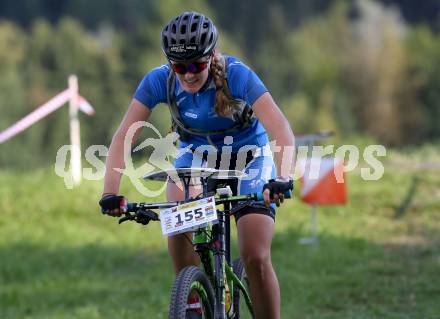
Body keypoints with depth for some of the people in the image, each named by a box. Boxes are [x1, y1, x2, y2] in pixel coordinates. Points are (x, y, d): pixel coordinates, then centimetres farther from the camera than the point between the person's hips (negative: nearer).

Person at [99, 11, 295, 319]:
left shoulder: (237, 75, -31)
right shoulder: (159, 81, -23)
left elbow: (282, 130, -39)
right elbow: (123, 137, -24)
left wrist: (282, 179, -56)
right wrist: (110, 193, -38)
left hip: (248, 159, -2)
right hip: (196, 155, 2)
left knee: (256, 259, -14)